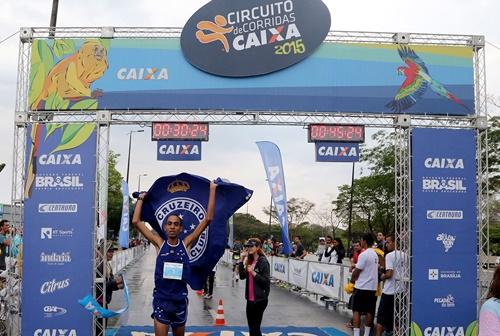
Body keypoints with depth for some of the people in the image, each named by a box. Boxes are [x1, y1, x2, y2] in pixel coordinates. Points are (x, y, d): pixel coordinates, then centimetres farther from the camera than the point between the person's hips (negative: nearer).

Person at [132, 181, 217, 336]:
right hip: (161, 299, -1)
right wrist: (141, 198, 1)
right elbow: (136, 221, -5)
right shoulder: (160, 244, -2)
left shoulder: (186, 244, -2)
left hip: (180, 300, 2)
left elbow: (207, 219, -5)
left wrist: (212, 190, -5)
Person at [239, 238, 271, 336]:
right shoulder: (250, 261, 9)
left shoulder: (263, 262, -13)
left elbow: (266, 281, -16)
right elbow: (242, 276, 6)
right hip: (250, 299, 7)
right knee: (251, 327, 14)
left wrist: (253, 273, -23)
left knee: (255, 328, -2)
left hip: (259, 300, -7)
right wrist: (242, 261, -2)